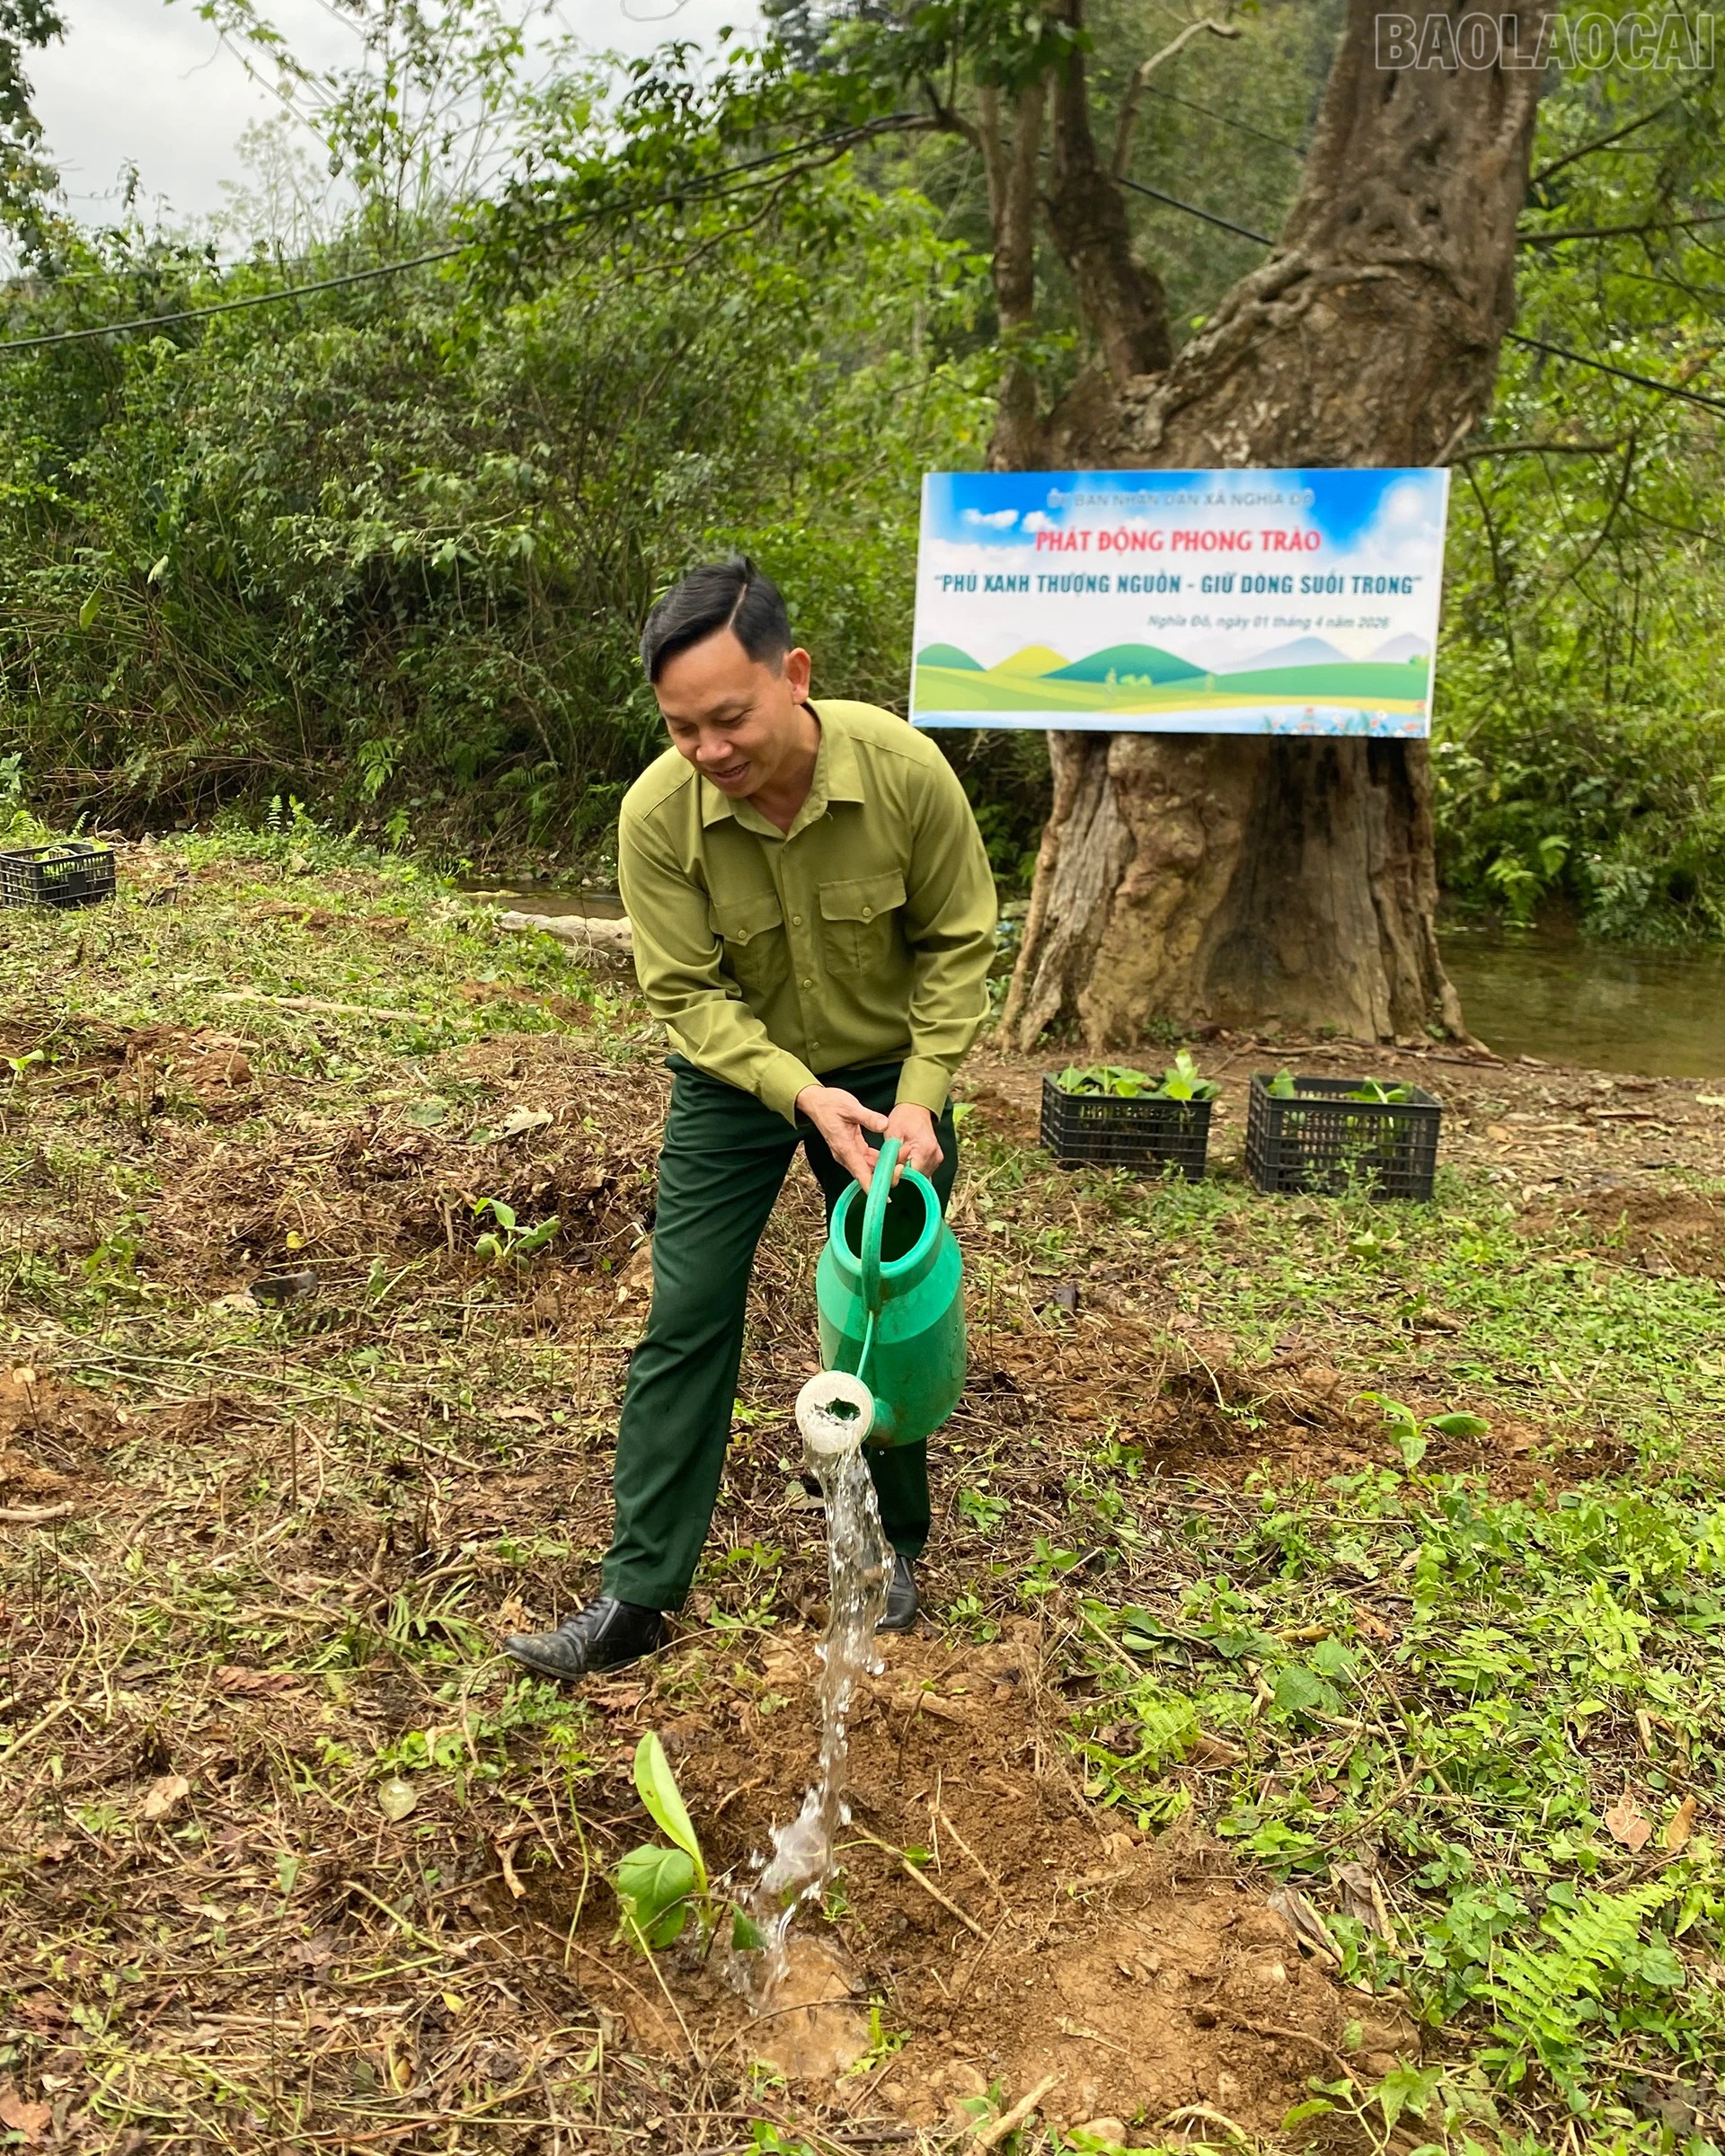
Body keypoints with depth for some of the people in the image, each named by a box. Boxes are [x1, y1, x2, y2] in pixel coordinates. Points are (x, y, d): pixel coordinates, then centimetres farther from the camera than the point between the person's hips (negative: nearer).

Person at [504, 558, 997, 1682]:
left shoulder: (905, 768, -26)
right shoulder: (658, 814, -26)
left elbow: (960, 941, -12)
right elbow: (689, 993, -18)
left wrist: (919, 1095, -20)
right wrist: (806, 1095, -31)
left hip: (886, 1070, 0)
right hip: (734, 1078, 0)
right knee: (686, 1324, -2)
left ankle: (892, 1548, 30)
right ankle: (638, 1596, 9)